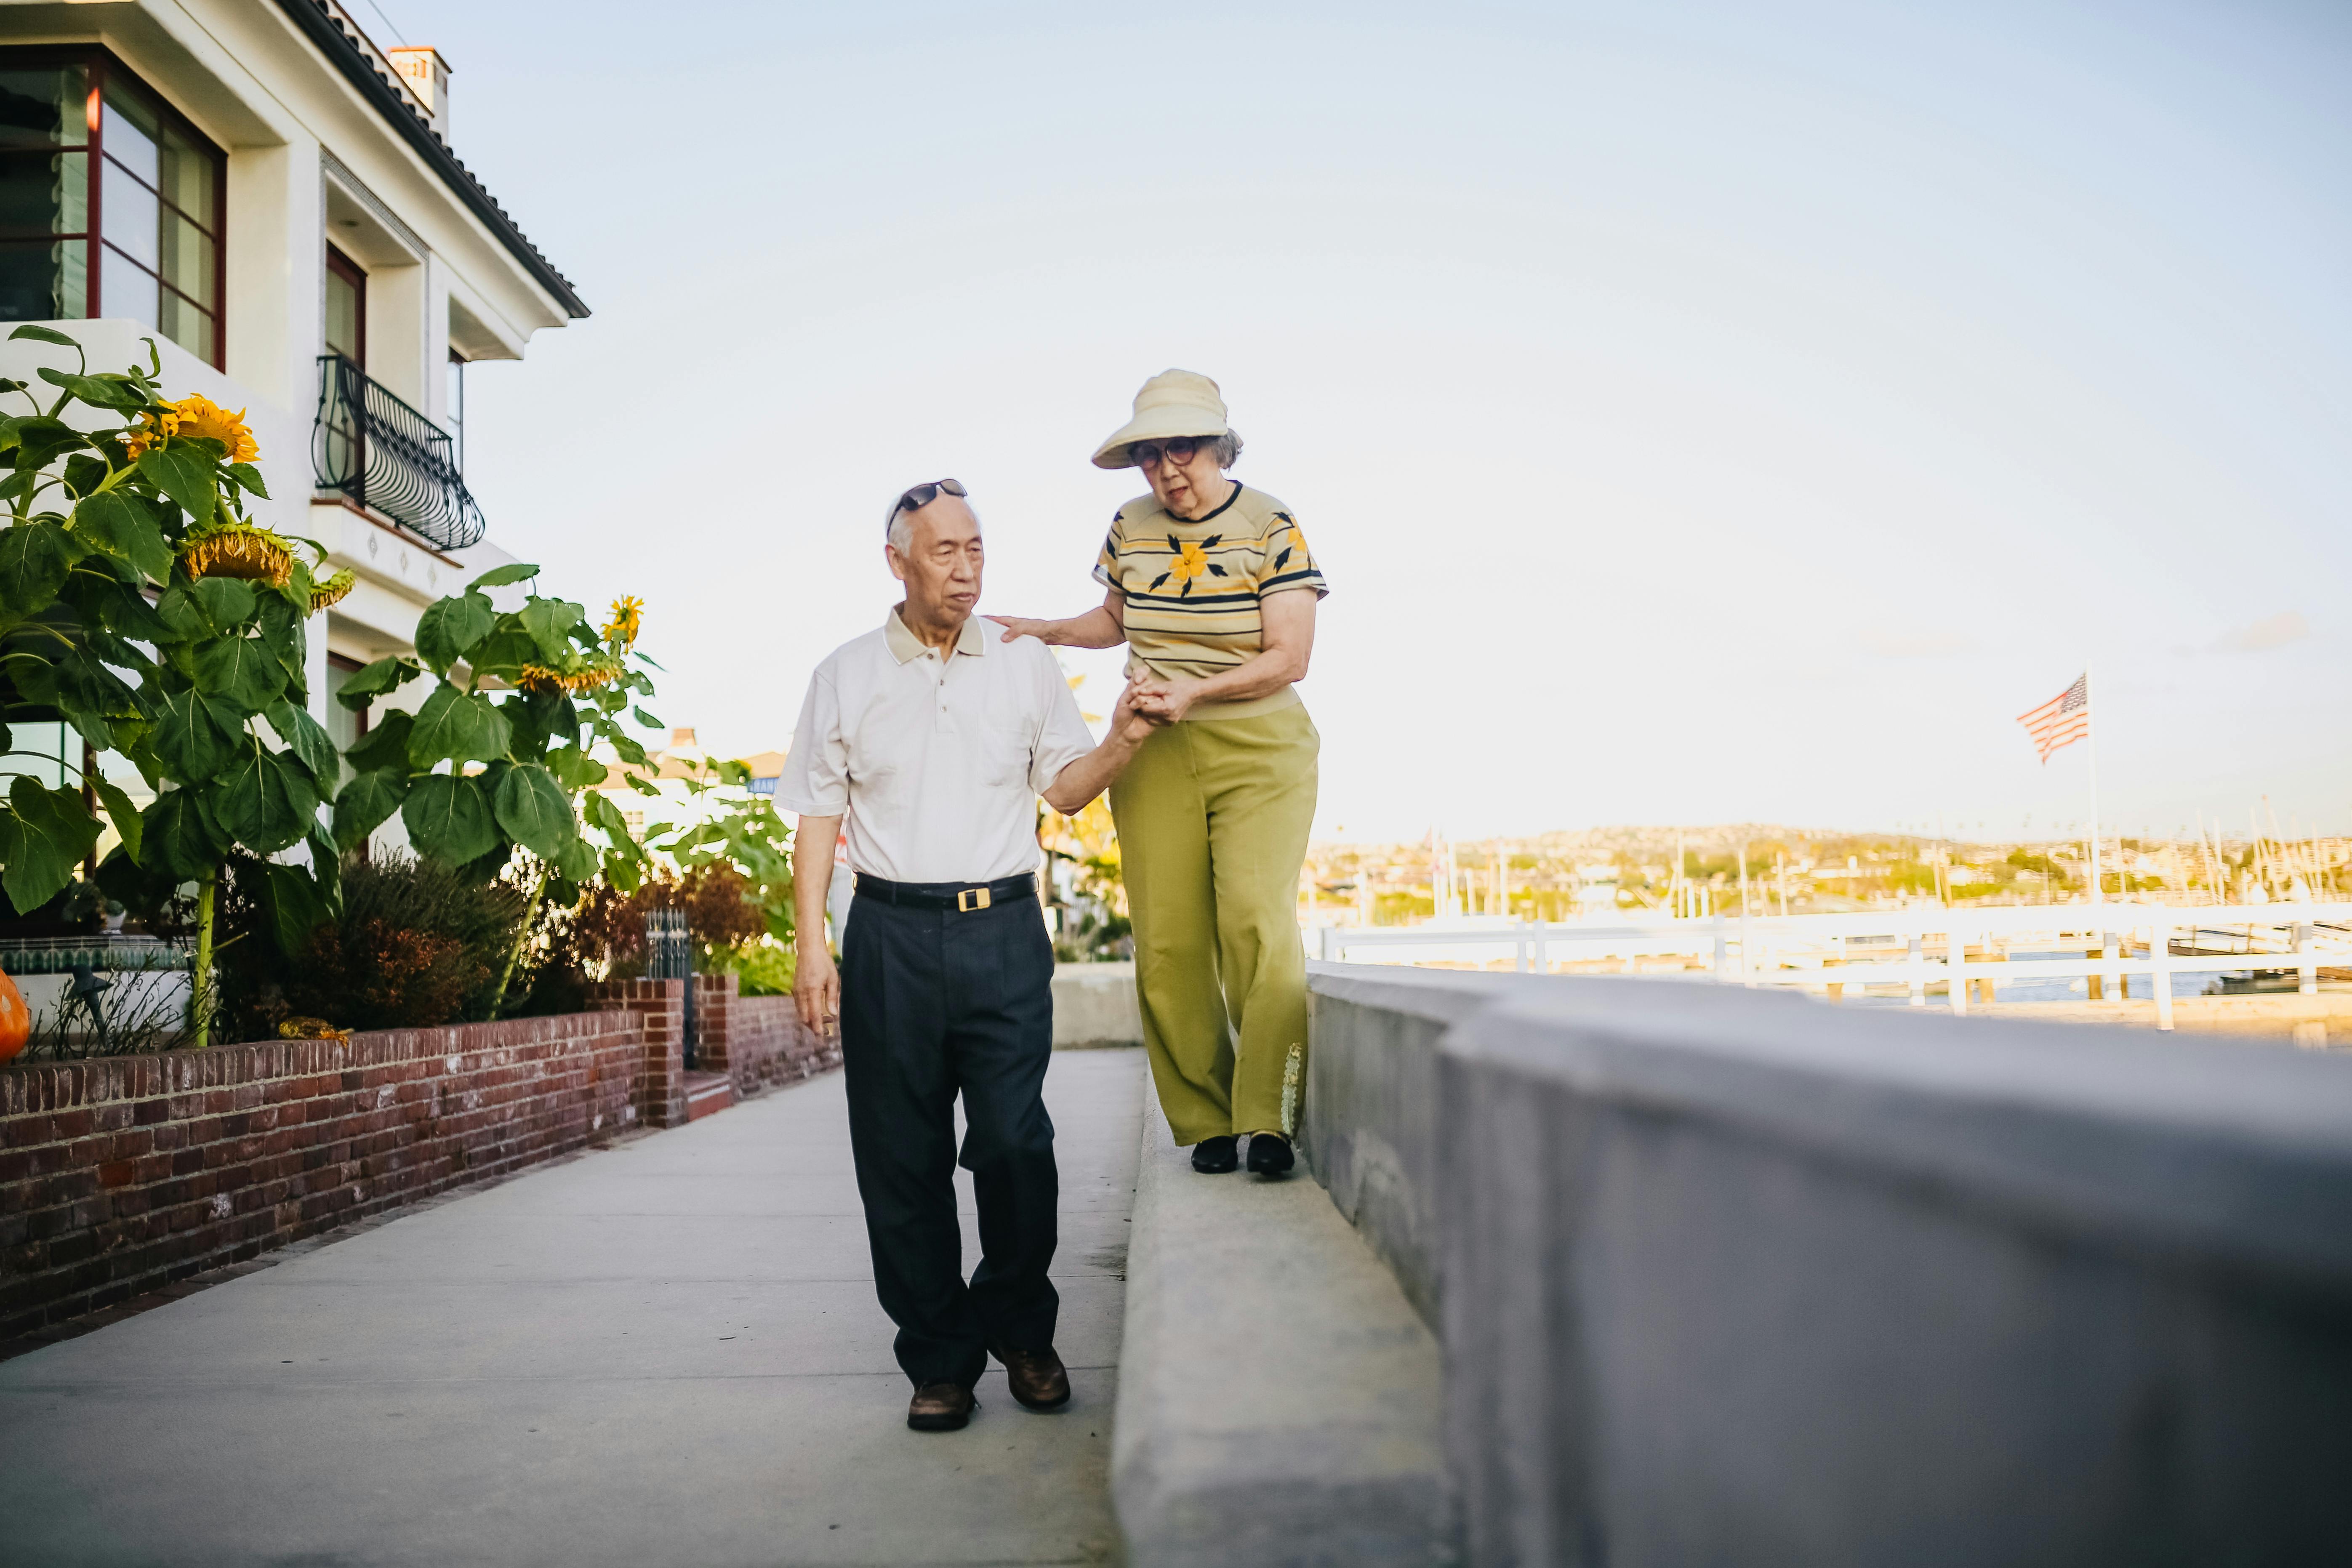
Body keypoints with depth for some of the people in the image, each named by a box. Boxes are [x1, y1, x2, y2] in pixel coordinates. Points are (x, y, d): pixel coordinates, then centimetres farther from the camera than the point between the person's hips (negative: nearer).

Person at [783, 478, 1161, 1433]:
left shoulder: (1026, 667, 12)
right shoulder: (845, 677, 10)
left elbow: (1062, 789, 11)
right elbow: (817, 818, 8)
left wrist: (1120, 745, -9)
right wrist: (811, 946, 0)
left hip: (1004, 932, 0)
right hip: (892, 934, 0)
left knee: (1014, 1141, -6)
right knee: (903, 1159, 1)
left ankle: (1021, 1333, 16)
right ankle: (940, 1361, 13)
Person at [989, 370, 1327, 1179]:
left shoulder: (1271, 527, -6)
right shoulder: (1130, 526, 7)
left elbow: (1289, 658, -11)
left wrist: (1192, 691, -21)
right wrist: (1046, 632, 6)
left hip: (1259, 750, -3)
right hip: (1155, 751, 4)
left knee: (1258, 921, -18)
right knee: (1167, 939, -3)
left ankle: (1269, 1119, -8)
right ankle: (1206, 1120, 8)